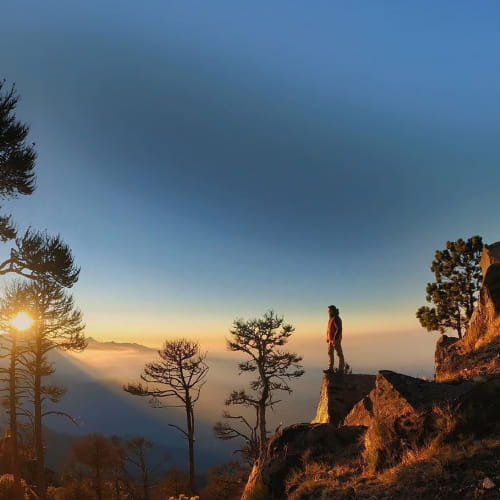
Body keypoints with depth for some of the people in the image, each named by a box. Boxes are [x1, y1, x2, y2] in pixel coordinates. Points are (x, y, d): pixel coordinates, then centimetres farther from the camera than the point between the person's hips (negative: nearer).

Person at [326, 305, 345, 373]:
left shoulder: (336, 319, -17)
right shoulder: (331, 318, 13)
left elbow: (339, 329, -23)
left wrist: (335, 339, -26)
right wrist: (328, 338, 16)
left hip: (335, 339, -10)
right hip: (331, 339, 10)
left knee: (339, 354, -3)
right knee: (330, 353, 10)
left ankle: (341, 369, 2)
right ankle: (330, 368, 15)